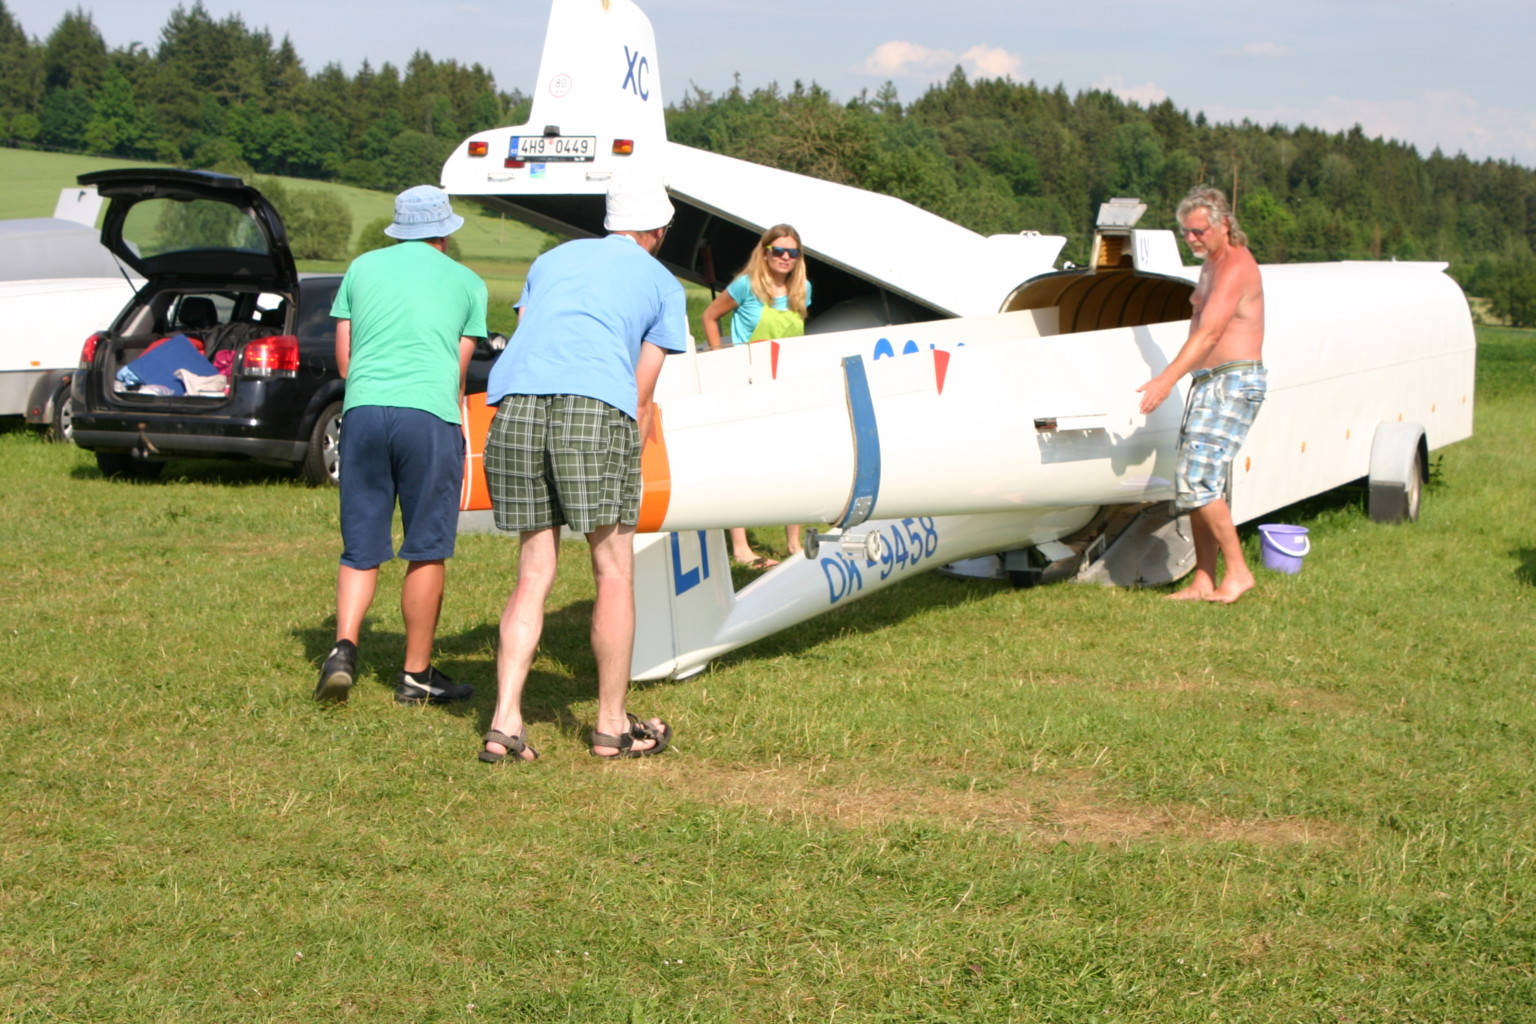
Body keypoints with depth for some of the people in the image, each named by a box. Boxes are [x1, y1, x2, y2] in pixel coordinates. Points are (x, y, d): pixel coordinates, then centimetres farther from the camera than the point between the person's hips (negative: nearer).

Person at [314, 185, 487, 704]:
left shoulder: (363, 267, 18)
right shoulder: (467, 282, 14)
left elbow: (343, 356, 18)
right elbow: (459, 367, 15)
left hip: (362, 409, 3)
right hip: (429, 412, -3)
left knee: (361, 548, 9)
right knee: (426, 551, 5)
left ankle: (343, 648, -11)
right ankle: (416, 674, 11)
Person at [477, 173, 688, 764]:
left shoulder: (552, 260, 32)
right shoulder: (662, 284, 21)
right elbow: (641, 395, 17)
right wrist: (626, 474, 24)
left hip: (515, 404, 4)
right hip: (595, 405, -4)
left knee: (534, 574, 10)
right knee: (614, 573, 7)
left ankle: (505, 724, 1)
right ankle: (613, 726, 14)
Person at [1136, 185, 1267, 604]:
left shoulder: (1235, 266, -14)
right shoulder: (1211, 265, 17)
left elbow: (1209, 333, -25)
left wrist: (1167, 379, -32)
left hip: (1233, 384, -10)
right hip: (1207, 383, 10)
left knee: (1198, 482, -15)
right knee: (1194, 485, 7)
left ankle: (1237, 572, -7)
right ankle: (1203, 582, 9)